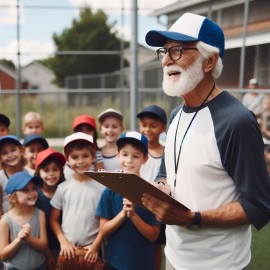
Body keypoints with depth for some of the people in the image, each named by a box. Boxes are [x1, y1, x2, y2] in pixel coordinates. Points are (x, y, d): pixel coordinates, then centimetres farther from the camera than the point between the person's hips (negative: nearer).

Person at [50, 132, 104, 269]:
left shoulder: (101, 187, -6)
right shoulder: (63, 188, 0)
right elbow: (53, 219, 6)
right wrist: (63, 242, -4)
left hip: (91, 250, -2)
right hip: (68, 249, 2)